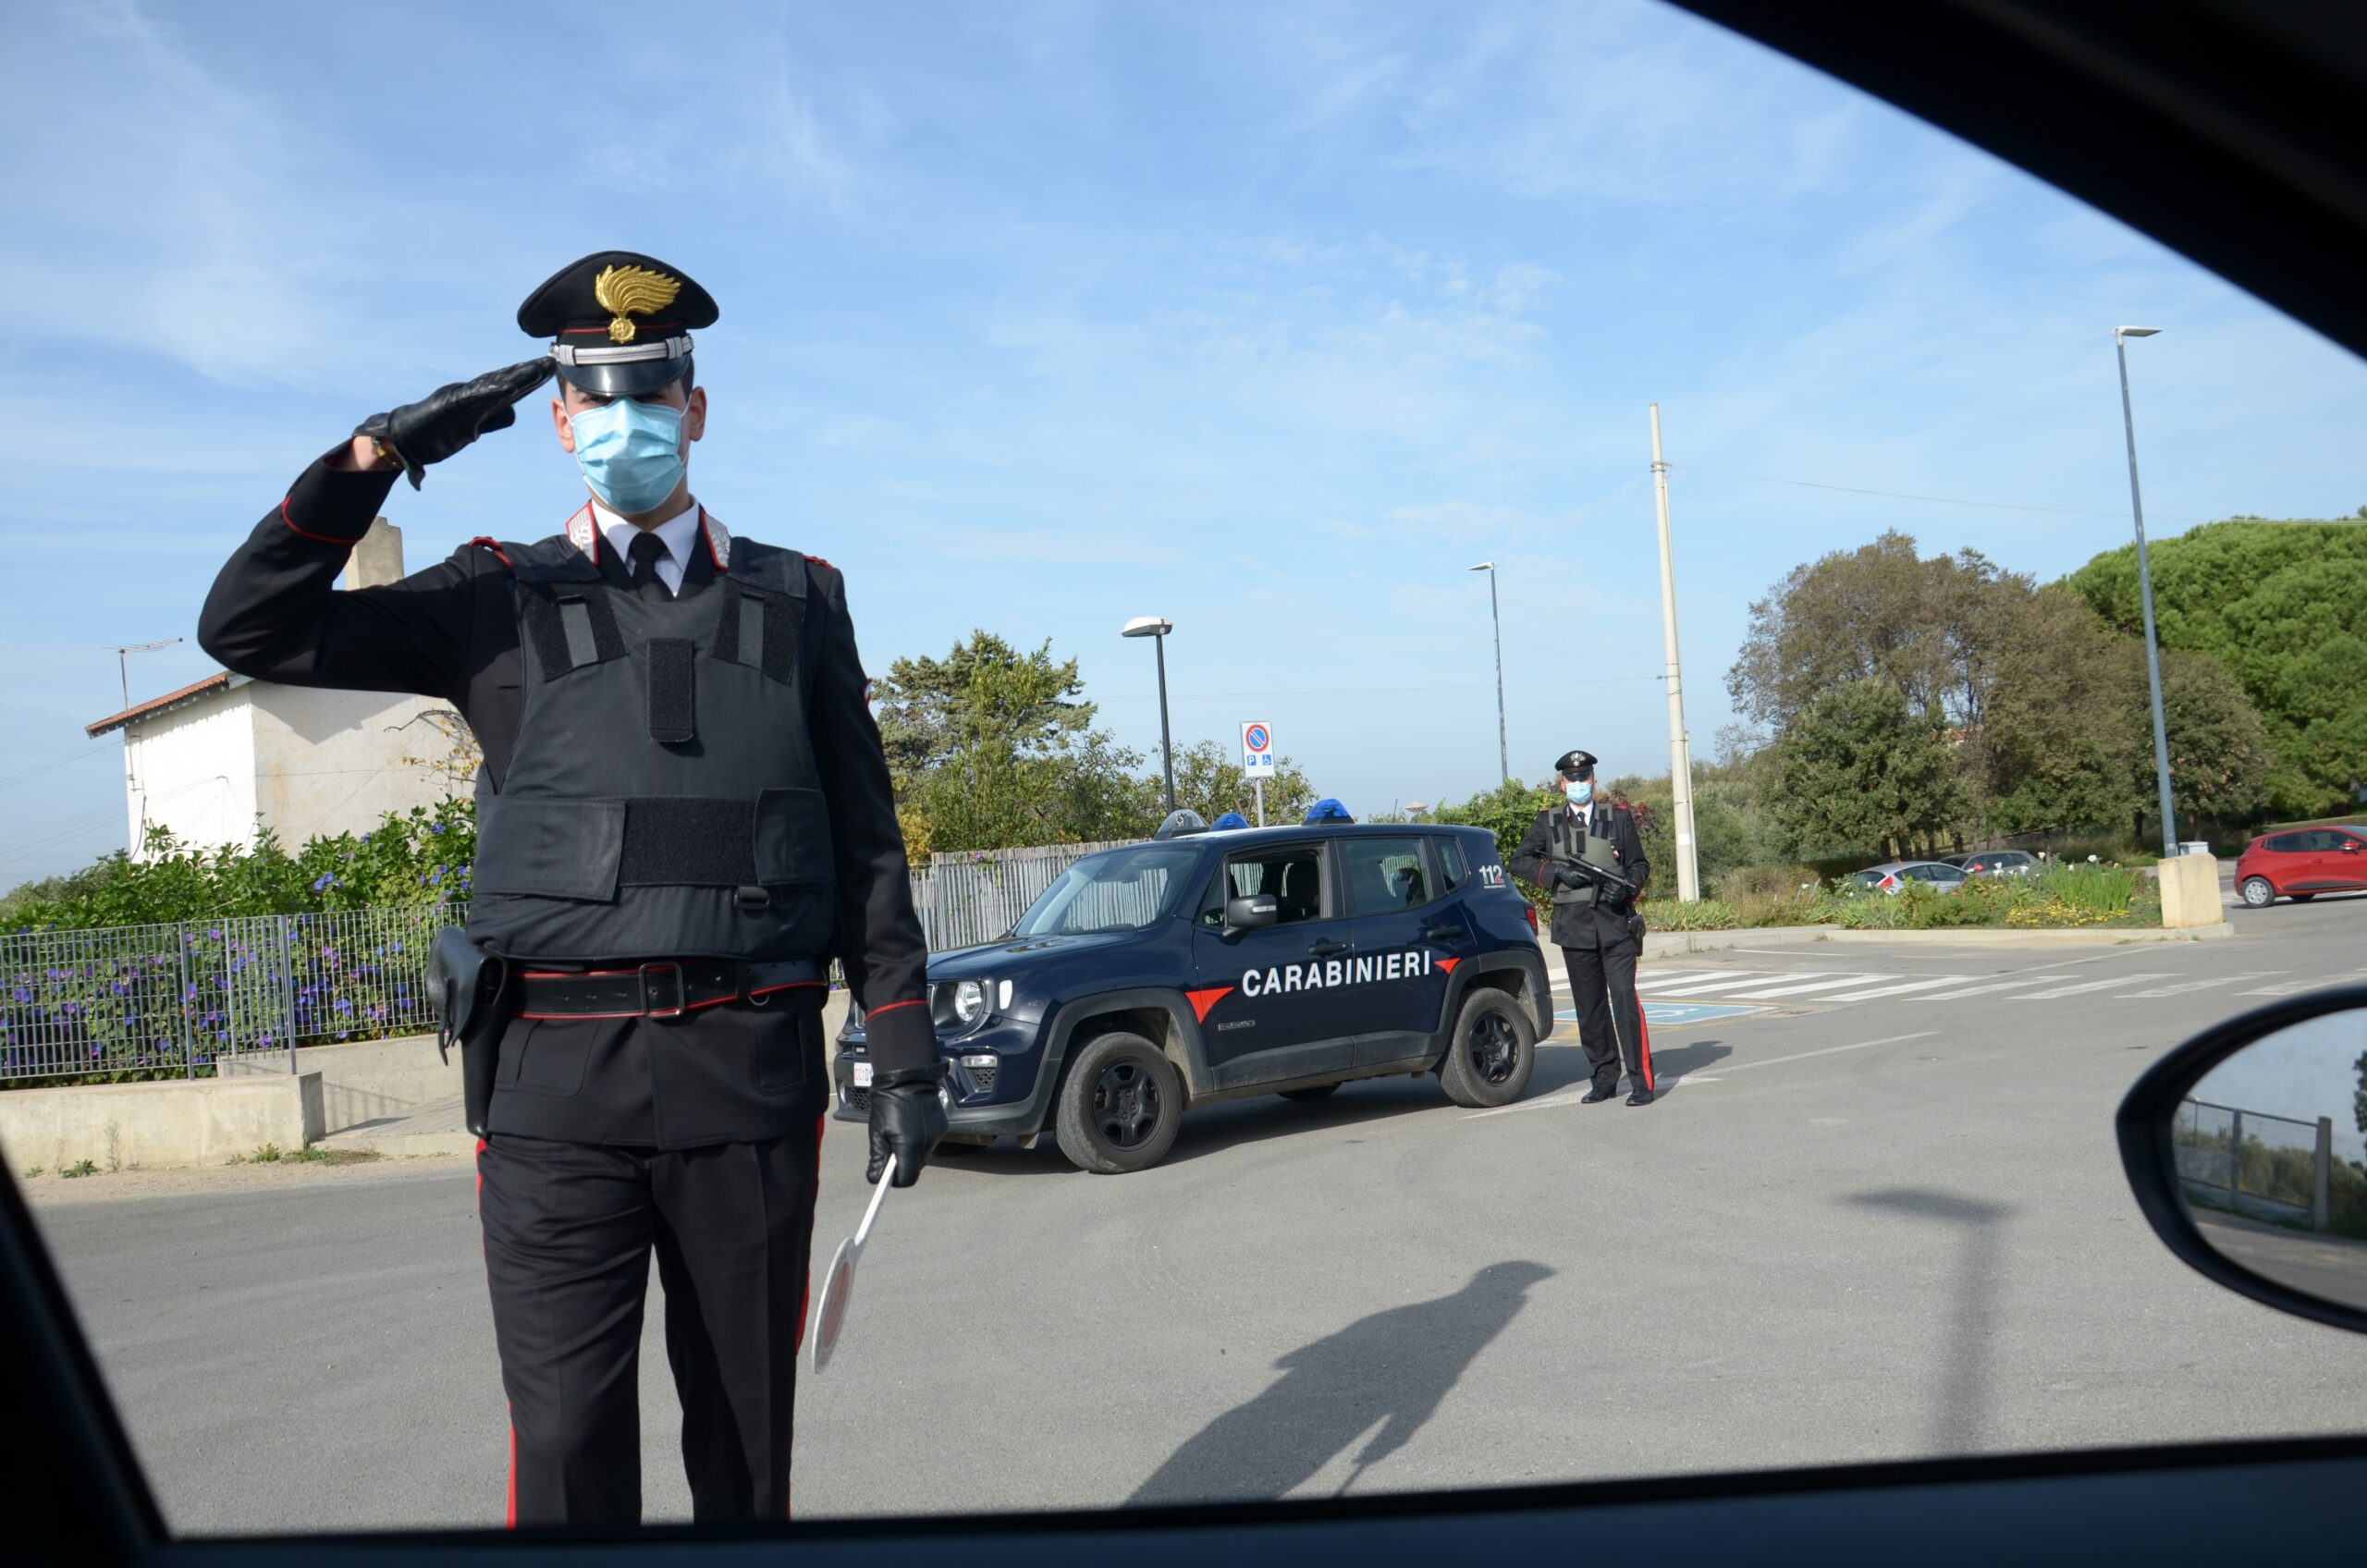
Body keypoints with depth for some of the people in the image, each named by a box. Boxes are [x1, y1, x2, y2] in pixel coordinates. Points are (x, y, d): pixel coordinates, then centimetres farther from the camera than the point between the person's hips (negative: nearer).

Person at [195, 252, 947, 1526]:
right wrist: (378, 453, -8)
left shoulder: (796, 600, 10)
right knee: (566, 1442, 0)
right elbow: (250, 628, 1)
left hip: (753, 1075, 1)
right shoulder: (503, 604, 8)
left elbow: (866, 847, 9)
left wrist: (904, 1059, 4)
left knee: (746, 1431, 12)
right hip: (562, 1081, -1)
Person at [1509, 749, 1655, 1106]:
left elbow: (1640, 865, 10)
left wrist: (1628, 888, -11)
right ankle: (1604, 1079, 16)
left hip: (1616, 922, -2)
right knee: (1589, 1006, 7)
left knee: (1624, 999, -11)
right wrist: (1557, 872, -10)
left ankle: (1643, 1081, -9)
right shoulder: (1548, 821, 11)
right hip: (1574, 926, 2)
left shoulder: (1619, 815, 8)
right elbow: (1519, 861, 6)